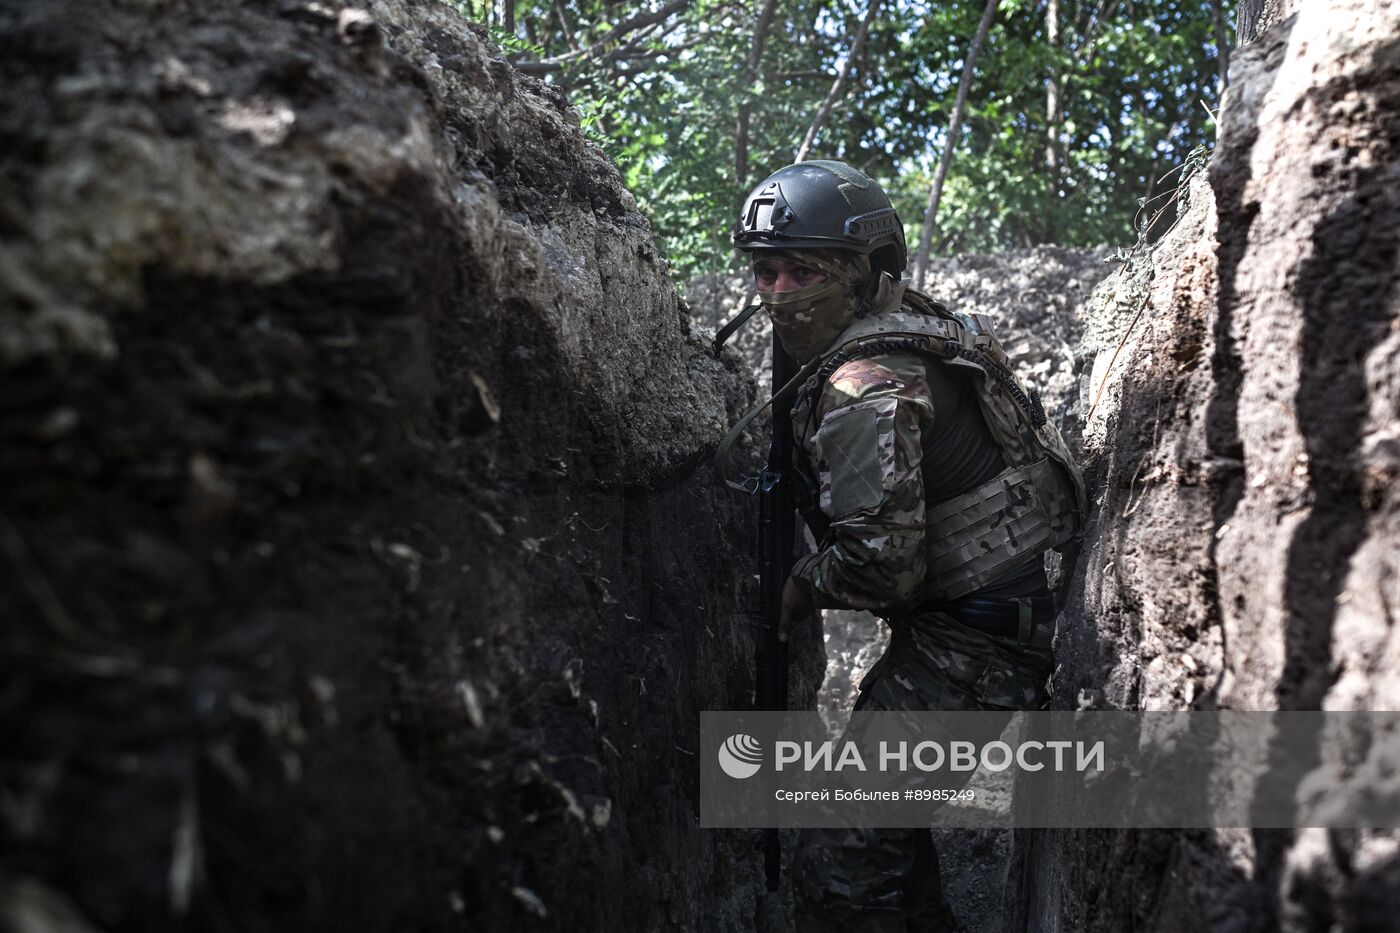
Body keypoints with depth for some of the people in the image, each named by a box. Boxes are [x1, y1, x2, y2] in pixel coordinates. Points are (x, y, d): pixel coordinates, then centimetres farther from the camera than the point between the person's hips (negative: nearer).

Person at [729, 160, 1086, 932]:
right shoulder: (917, 321, 8)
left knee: (841, 867, -11)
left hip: (966, 649, -11)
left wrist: (803, 586, -7)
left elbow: (883, 561, -26)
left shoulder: (864, 390, -23)